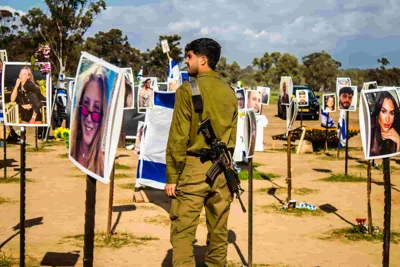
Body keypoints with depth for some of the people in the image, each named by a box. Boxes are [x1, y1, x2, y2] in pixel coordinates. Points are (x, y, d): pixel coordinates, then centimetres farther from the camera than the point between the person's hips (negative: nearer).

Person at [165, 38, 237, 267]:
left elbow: (178, 137, -10)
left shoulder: (188, 90, -8)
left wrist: (172, 176, -6)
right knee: (219, 230, 12)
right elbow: (232, 136, 11)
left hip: (193, 166, -5)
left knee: (182, 232, -2)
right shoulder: (230, 92, 8)